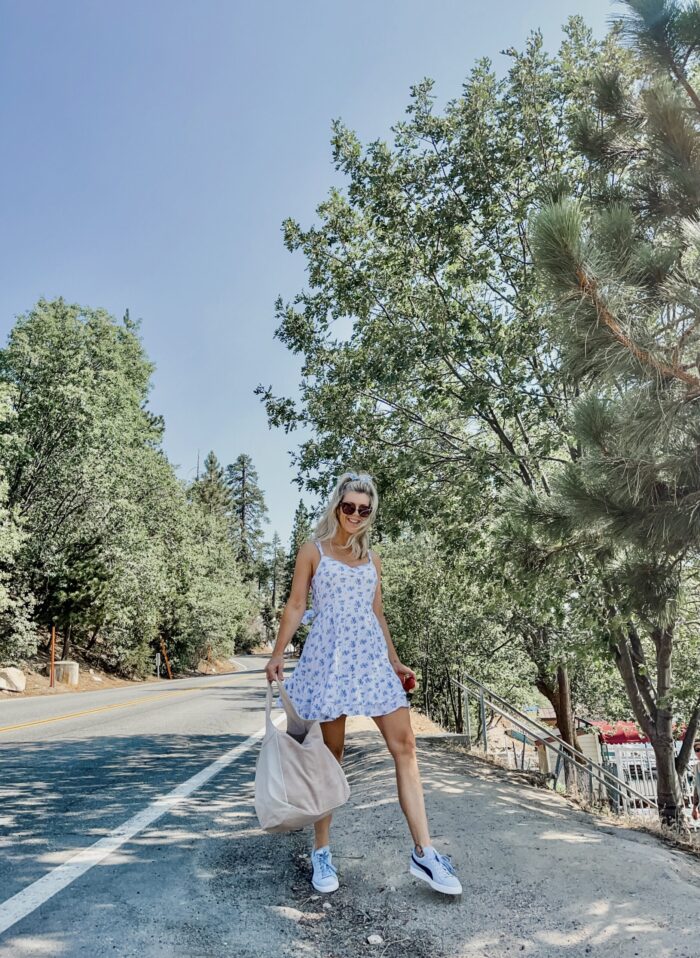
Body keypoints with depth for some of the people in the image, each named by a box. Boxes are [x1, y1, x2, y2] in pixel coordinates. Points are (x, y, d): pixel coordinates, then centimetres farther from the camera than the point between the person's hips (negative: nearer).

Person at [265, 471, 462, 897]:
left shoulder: (372, 558, 15)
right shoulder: (313, 551, 4)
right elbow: (296, 606, 2)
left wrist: (395, 661, 18)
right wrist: (278, 654, -6)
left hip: (372, 657, 4)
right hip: (329, 657, -3)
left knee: (405, 745, -5)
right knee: (330, 755, 4)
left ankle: (424, 853, 1)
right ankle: (322, 851, 20)